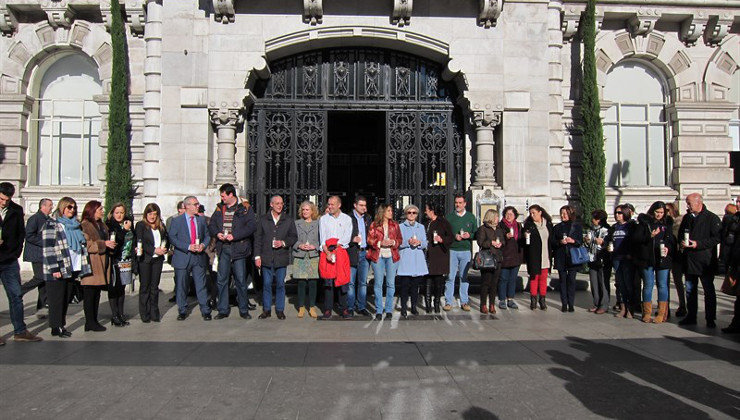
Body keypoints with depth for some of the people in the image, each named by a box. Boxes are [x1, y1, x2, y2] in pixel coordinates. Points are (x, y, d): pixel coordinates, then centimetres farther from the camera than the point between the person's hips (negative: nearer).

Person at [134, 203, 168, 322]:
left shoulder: (161, 226, 11)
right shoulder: (140, 225, -2)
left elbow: (166, 239, 15)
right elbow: (140, 243, -9)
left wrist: (164, 249, -6)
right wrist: (154, 250, -17)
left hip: (157, 259, 4)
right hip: (144, 259, -4)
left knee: (155, 286, 7)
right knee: (145, 286, 3)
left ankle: (154, 313, 13)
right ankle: (145, 315, 9)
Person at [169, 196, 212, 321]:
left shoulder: (201, 219, 10)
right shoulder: (176, 221, -1)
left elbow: (207, 235, 16)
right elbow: (172, 238, -7)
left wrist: (203, 245, -6)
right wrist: (188, 247, -17)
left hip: (199, 257, 2)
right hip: (183, 258, -2)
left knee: (201, 285, 2)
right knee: (181, 286, 6)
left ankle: (205, 311, 10)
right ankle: (182, 311, 19)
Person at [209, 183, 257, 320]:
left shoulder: (245, 208, -2)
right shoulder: (219, 208, 14)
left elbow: (252, 225, -11)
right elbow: (211, 225, 16)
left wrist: (234, 235, -17)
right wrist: (217, 233, -5)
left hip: (239, 248, -4)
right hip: (223, 248, 4)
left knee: (241, 280, 1)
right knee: (222, 279, 6)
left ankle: (244, 310, 14)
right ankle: (223, 310, 16)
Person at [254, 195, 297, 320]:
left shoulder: (288, 221, 7)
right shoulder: (262, 220, 7)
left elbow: (294, 237, 9)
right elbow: (257, 238, 6)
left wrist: (283, 243, -9)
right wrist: (257, 256, -1)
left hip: (281, 258, 0)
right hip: (266, 258, 0)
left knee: (280, 284, 3)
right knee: (267, 284, 5)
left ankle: (280, 309, 13)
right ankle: (266, 309, 14)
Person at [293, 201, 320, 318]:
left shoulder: (318, 223, 6)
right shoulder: (296, 223, 11)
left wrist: (314, 246, -10)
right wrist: (299, 246, -8)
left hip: (314, 256, -1)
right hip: (300, 256, 1)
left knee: (313, 282, 0)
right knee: (301, 283, 1)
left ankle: (312, 307, 11)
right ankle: (301, 307, 11)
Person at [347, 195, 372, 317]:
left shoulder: (368, 218, 14)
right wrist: (352, 240, -17)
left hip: (365, 253, 4)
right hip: (352, 253, -4)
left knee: (363, 282, 8)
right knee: (351, 282, 0)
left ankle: (361, 307, 16)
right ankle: (350, 307, 9)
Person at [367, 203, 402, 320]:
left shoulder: (394, 225, 11)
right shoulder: (374, 225, 3)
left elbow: (400, 239, 12)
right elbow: (370, 240, 1)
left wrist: (393, 242, -8)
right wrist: (381, 243, -13)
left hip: (392, 256, 2)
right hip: (377, 256, -2)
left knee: (391, 283, 2)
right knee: (378, 283, 0)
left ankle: (389, 310, 12)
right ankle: (379, 311, 7)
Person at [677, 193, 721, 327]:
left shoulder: (711, 218, -7)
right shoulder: (687, 218, 12)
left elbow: (717, 238, -12)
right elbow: (680, 234, 22)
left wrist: (698, 244, -18)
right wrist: (682, 242, 2)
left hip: (706, 262, -6)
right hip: (689, 261, 6)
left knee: (709, 291, 3)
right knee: (690, 290, 11)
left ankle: (710, 319, 11)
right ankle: (691, 316, 21)